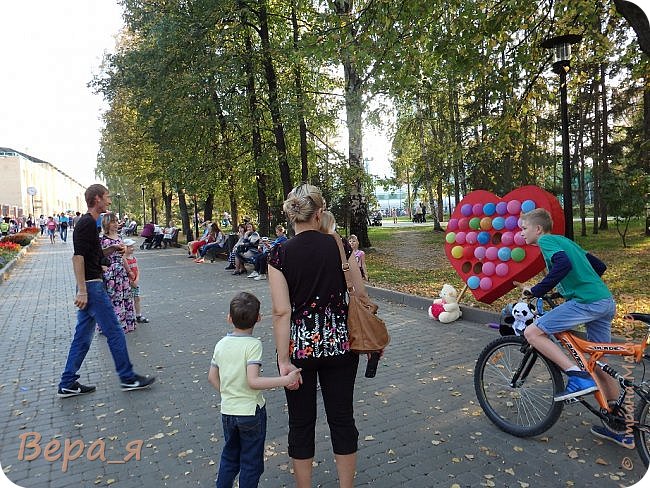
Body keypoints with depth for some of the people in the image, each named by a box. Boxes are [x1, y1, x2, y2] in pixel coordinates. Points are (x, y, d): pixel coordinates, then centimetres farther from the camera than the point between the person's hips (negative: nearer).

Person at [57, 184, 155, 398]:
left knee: (83, 336, 13)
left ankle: (68, 384, 20)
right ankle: (128, 378, 10)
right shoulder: (87, 223, -15)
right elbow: (77, 256, -21)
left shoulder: (87, 222, 16)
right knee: (114, 332, -1)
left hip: (90, 286, 10)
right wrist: (82, 290, -23)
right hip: (92, 286, -10)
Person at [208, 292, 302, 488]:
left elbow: (212, 377, 7)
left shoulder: (221, 344, -2)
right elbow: (253, 382, -28)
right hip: (251, 412, -5)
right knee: (251, 462, 13)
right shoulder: (253, 344, -20)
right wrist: (285, 380, -27)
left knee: (229, 456, 25)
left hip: (227, 411, 6)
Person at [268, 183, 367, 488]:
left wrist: (284, 360, -11)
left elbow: (282, 311, -14)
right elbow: (361, 295, -2)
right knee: (342, 418, 16)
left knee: (301, 422, 15)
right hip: (339, 343, 2)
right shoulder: (339, 245, -5)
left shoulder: (280, 254, -10)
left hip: (299, 346, -1)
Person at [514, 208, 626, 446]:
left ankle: (579, 377, -12)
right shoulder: (565, 240, 24)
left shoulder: (546, 240, -3)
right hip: (607, 301, 10)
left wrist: (535, 290, -17)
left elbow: (563, 265, -23)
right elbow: (599, 266, 28)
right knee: (599, 364, 17)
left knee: (532, 332, -9)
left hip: (586, 302, -10)